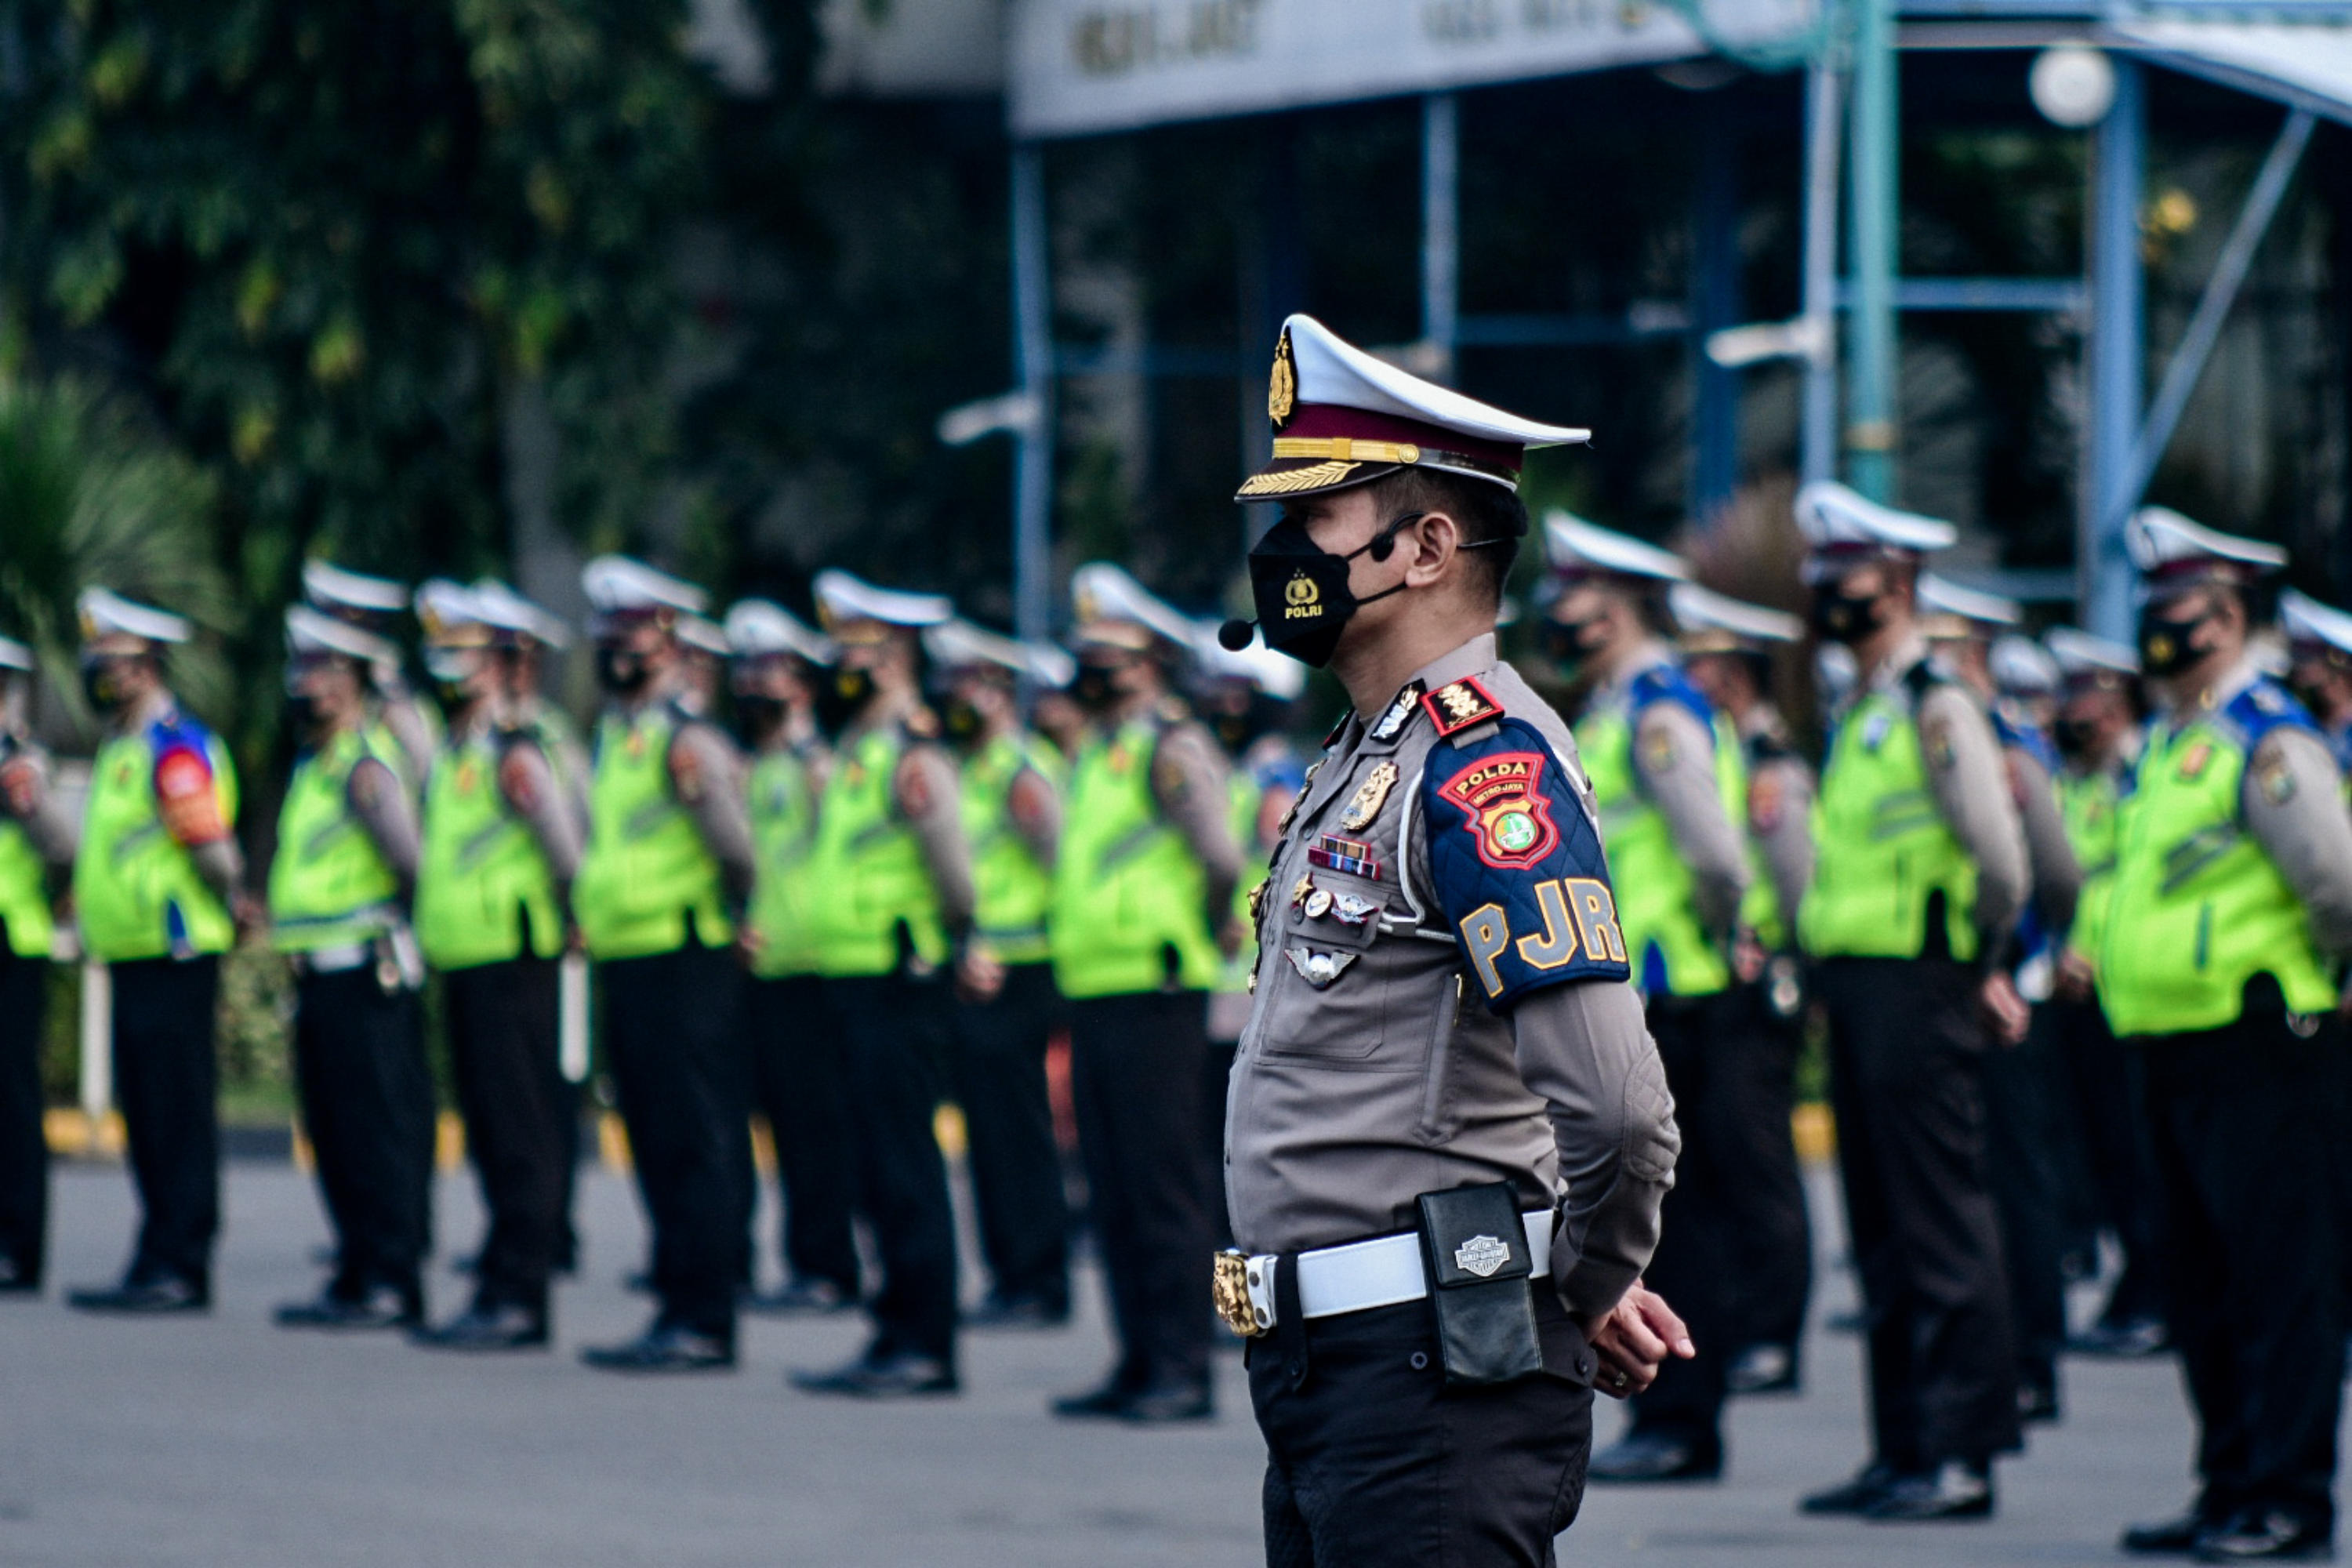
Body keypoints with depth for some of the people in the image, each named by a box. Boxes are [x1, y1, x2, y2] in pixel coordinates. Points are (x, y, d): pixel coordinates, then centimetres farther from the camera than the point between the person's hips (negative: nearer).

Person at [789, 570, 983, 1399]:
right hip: (852, 985, 10)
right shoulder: (855, 747, 16)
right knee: (876, 1172, 12)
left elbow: (953, 860, -19)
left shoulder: (912, 754, -13)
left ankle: (925, 1348, -6)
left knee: (905, 1169, -8)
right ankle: (897, 1337, 17)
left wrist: (960, 945, -10)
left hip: (900, 983, -10)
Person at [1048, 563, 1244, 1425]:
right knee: (1112, 1192, 9)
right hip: (1092, 994, 9)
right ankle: (1140, 1362, 13)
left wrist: (1214, 930, -6)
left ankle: (1183, 1369, -6)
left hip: (1153, 995, -9)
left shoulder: (1172, 746, -10)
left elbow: (1223, 856, -19)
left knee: (1161, 1185, -8)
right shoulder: (1095, 753, 18)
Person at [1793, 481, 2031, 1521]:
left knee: (1940, 1220, -7)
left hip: (1917, 986, -9)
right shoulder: (1858, 712, 17)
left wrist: (1981, 966, -3)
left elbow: (2000, 859, -15)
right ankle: (1901, 1450, 15)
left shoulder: (1937, 705, -11)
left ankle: (1961, 1455, -6)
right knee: (1882, 1229, 11)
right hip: (1852, 986, 9)